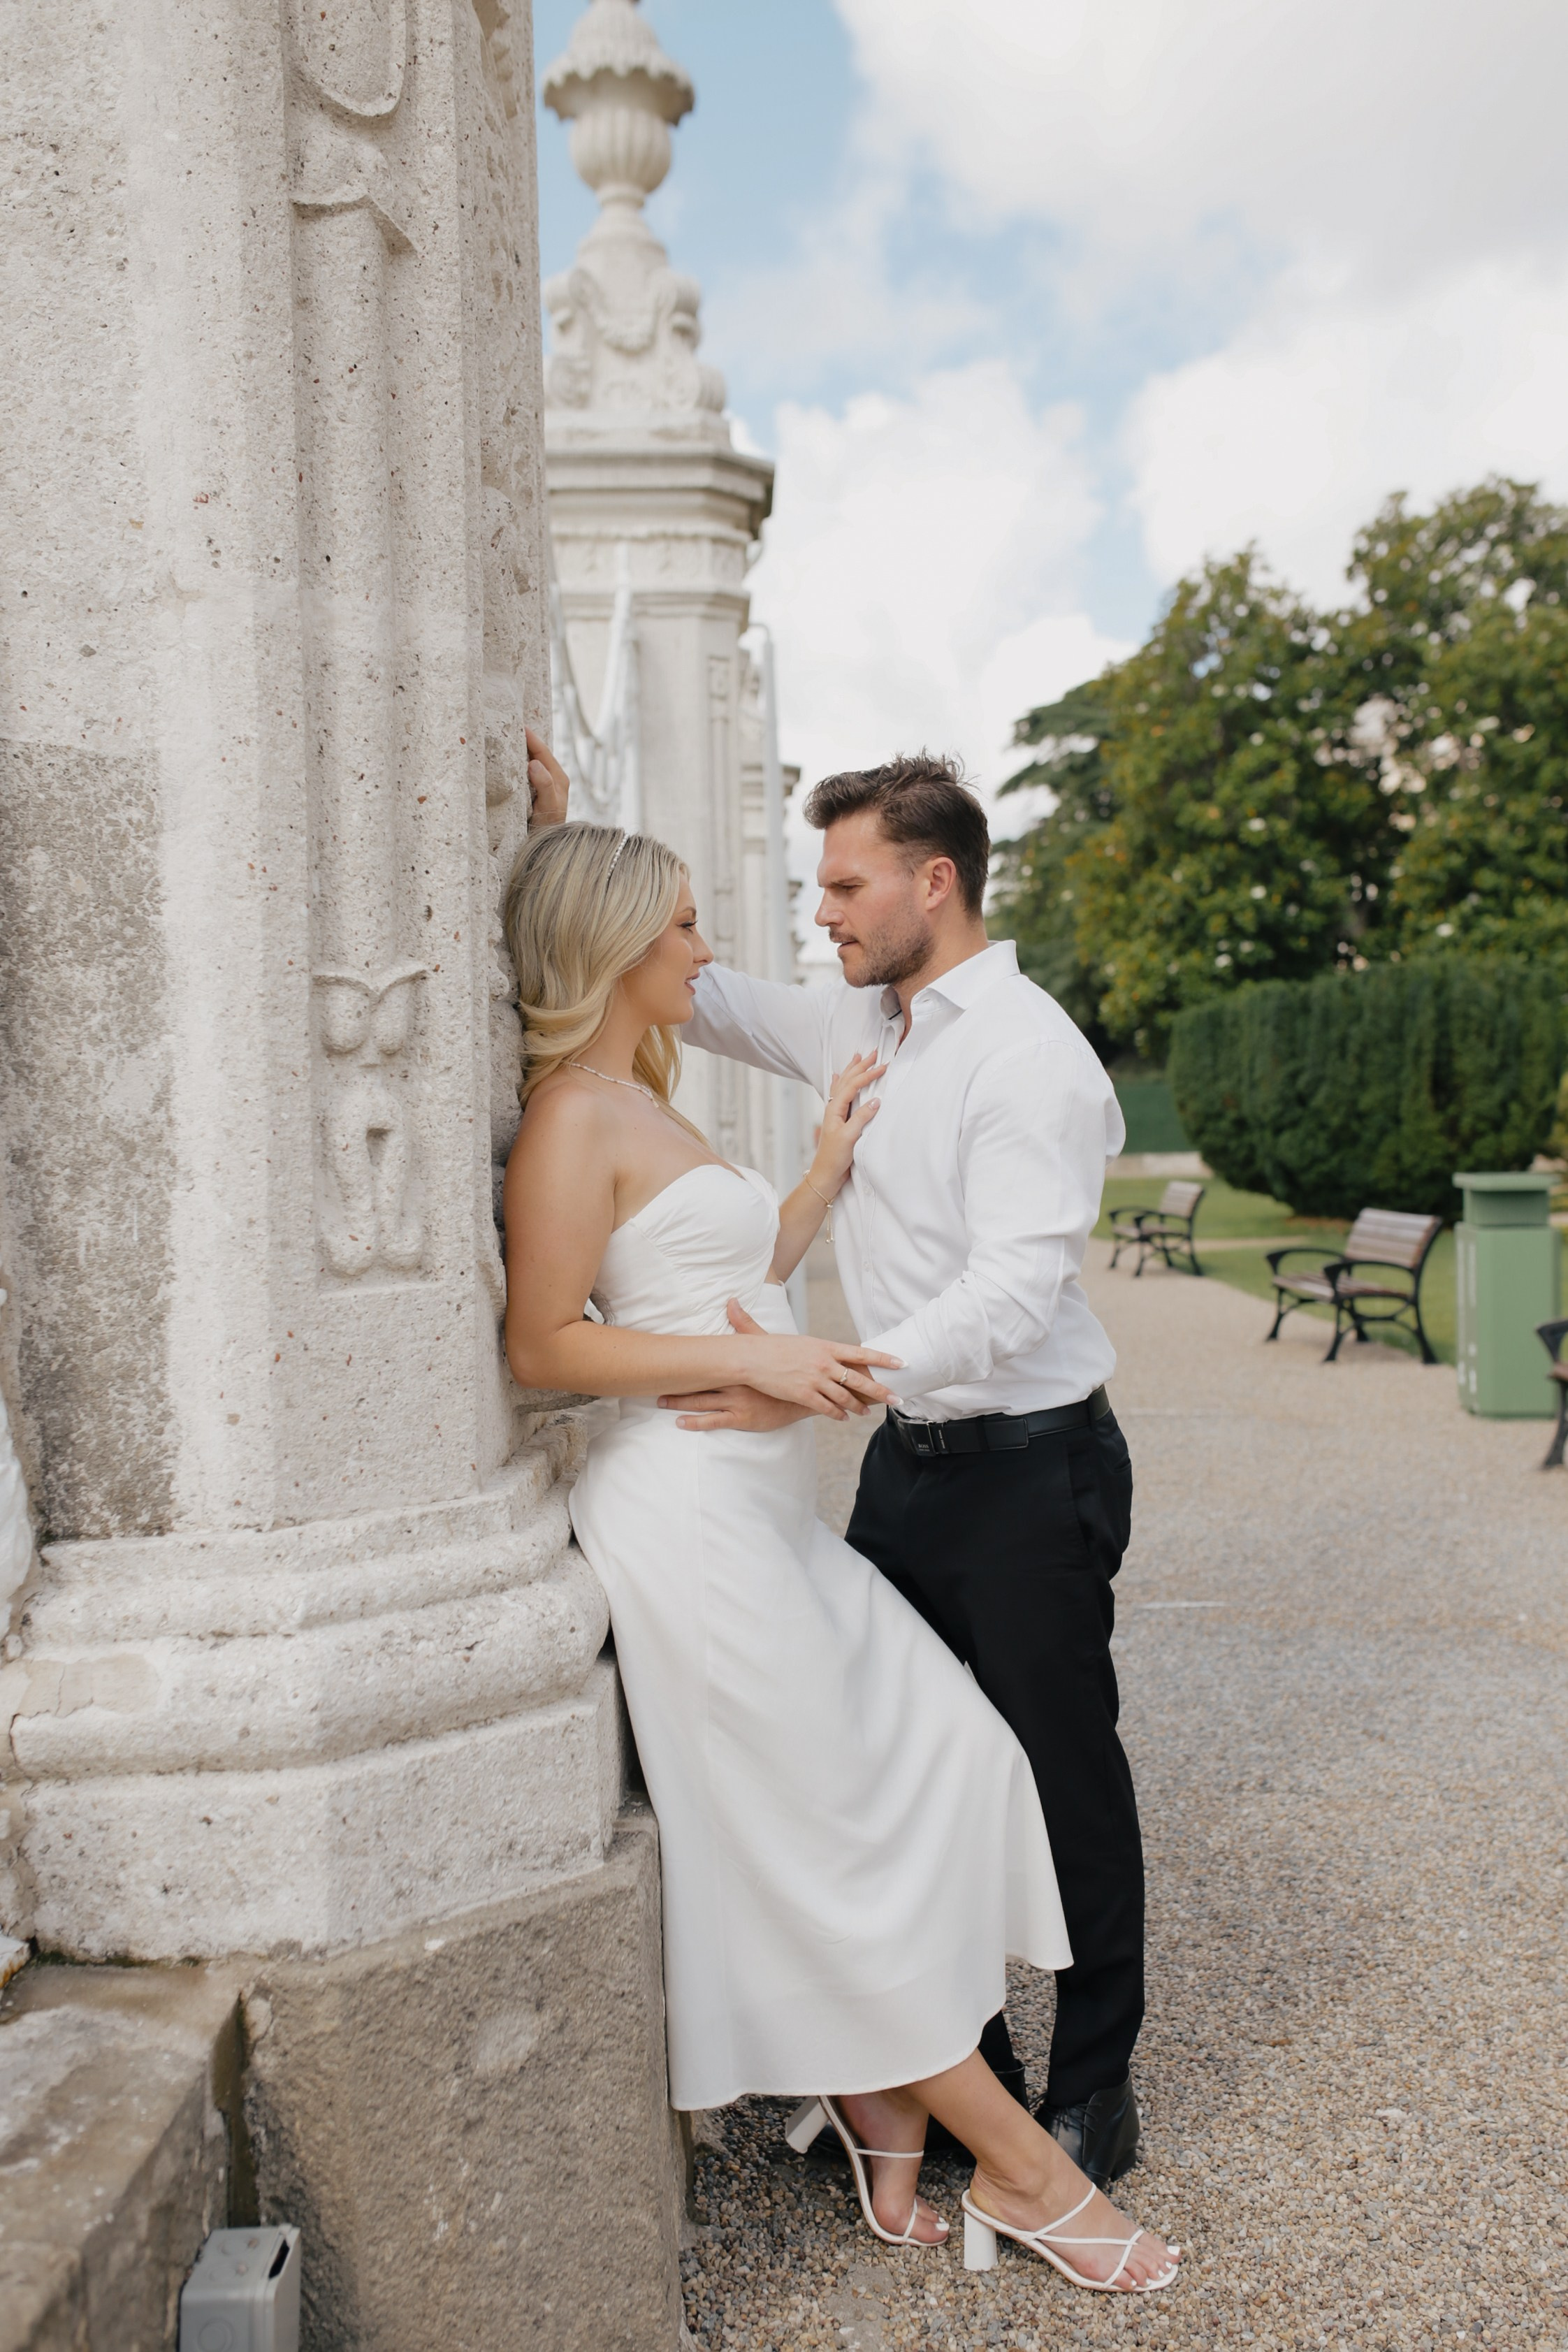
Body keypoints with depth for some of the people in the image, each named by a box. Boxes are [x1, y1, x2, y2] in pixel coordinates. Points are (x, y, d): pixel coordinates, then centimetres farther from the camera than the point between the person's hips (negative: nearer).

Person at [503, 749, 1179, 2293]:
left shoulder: (641, 1106, 18)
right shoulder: (574, 1114, -12)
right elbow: (545, 1345, -18)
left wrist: (829, 1169, 20)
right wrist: (757, 1360, -20)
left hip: (760, 1512, 10)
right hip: (687, 1514, -10)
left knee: (946, 1752, 8)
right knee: (829, 1835, 0)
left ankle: (885, 2094, 19)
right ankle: (1017, 2167, 12)